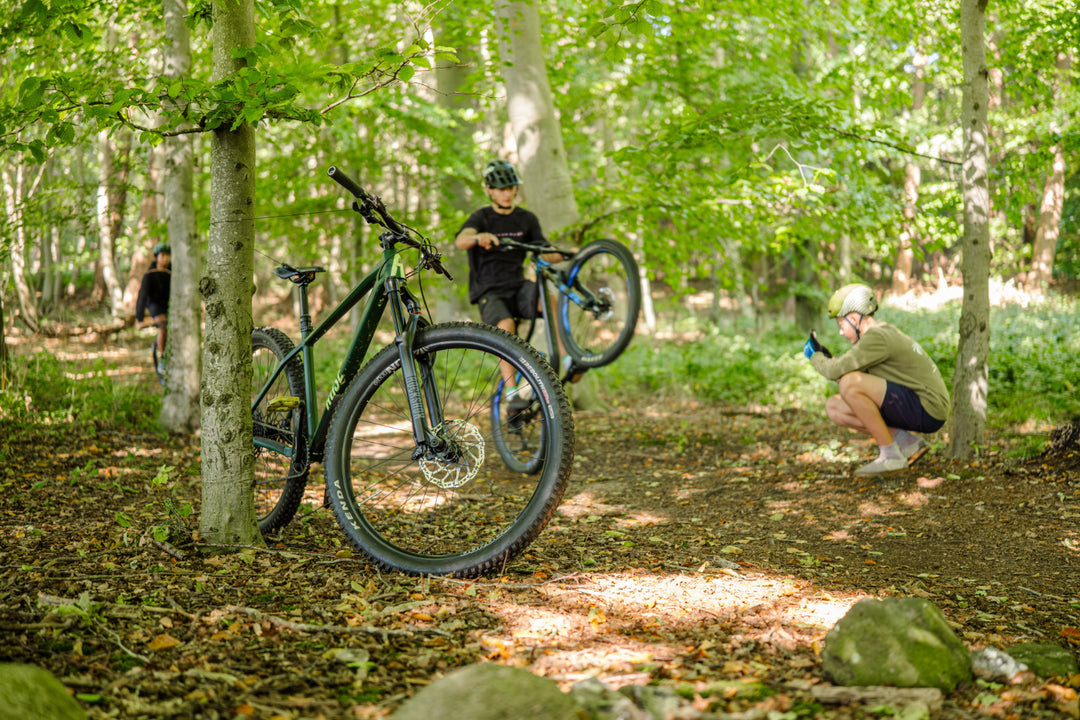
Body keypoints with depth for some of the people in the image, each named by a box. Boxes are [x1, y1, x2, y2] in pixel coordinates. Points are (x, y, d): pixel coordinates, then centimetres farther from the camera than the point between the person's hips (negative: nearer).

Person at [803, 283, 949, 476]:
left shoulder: (877, 337, -17)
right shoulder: (885, 331, 15)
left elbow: (835, 371, -19)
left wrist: (815, 356, 1)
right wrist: (827, 358, 9)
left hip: (928, 409, -10)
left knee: (849, 384, -25)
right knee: (834, 407, 7)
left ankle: (891, 455, -16)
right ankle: (907, 442, 3)